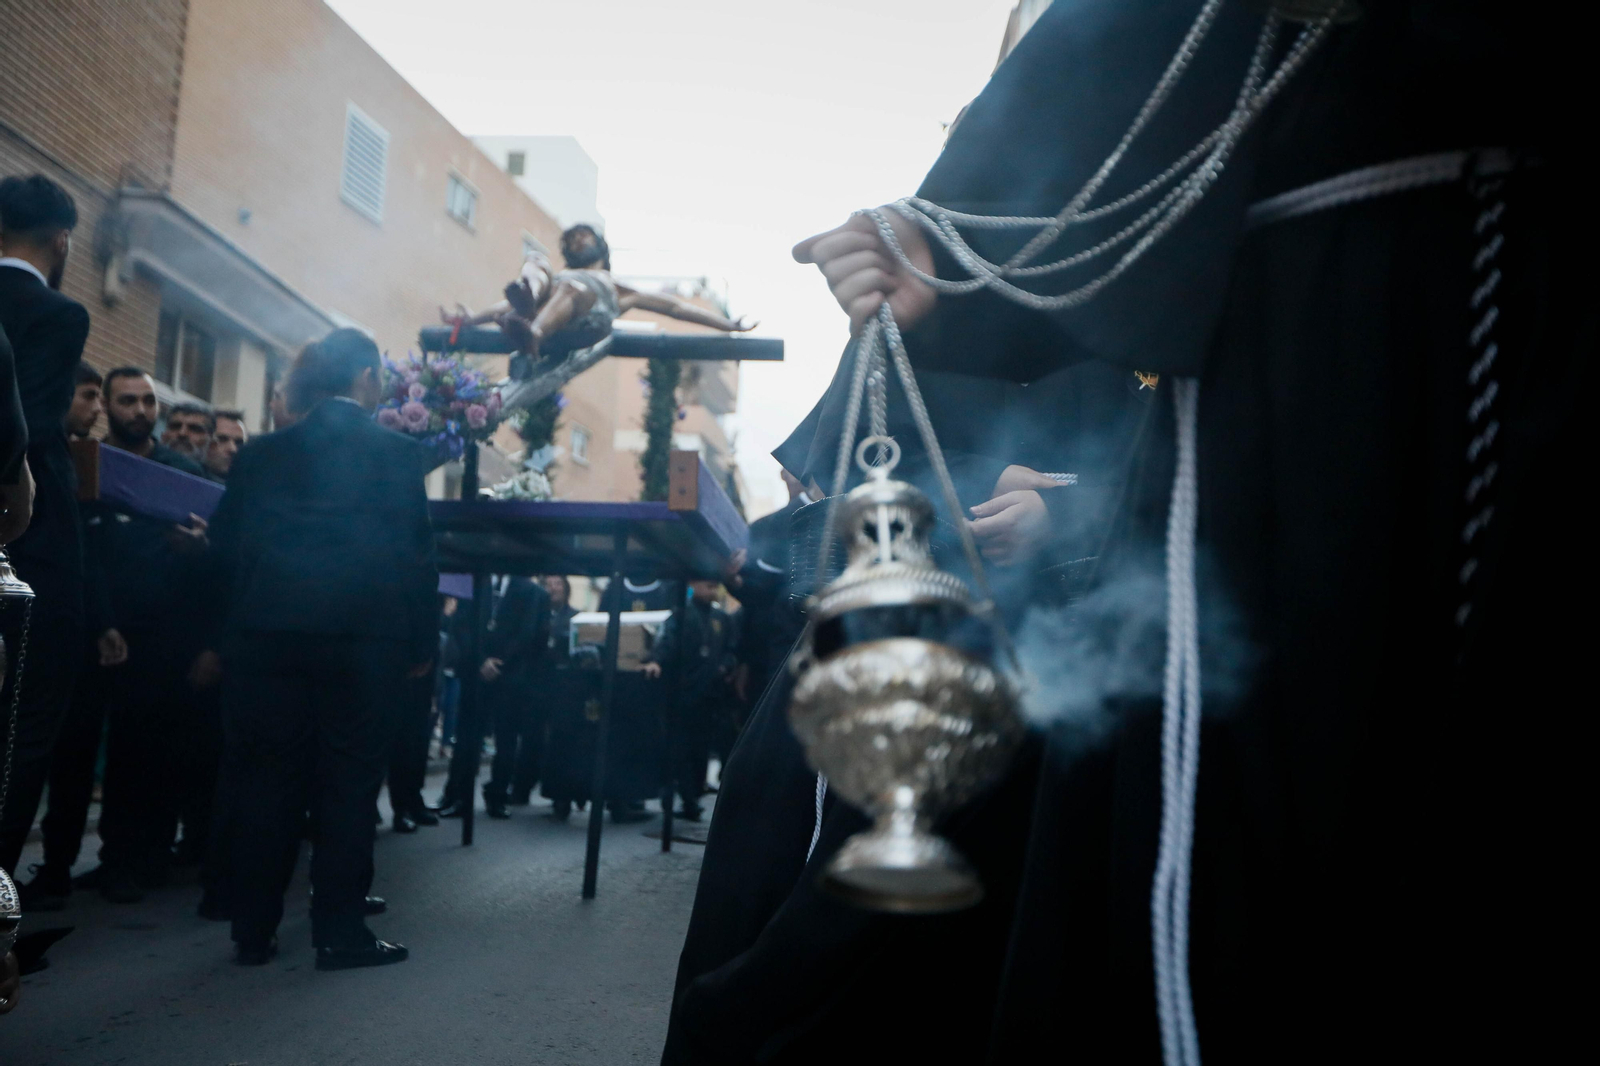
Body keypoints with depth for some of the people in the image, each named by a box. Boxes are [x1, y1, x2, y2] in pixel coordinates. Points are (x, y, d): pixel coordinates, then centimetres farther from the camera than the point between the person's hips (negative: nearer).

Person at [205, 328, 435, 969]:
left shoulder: (260, 454, 8)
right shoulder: (397, 454, -3)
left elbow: (226, 550, 7)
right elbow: (415, 554, -5)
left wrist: (240, 627, 18)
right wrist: (422, 644, 2)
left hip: (265, 638, 4)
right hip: (362, 639, -3)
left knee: (263, 782, 10)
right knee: (348, 783, 4)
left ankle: (253, 931, 16)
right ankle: (340, 931, 7)